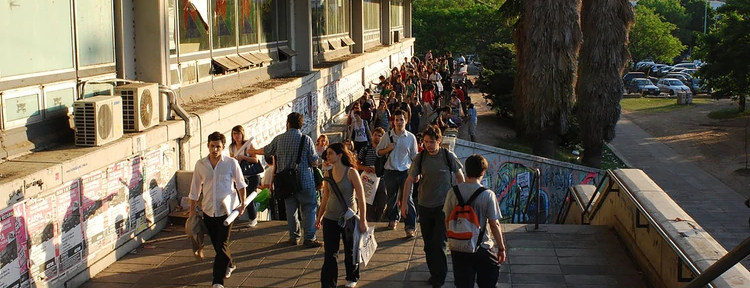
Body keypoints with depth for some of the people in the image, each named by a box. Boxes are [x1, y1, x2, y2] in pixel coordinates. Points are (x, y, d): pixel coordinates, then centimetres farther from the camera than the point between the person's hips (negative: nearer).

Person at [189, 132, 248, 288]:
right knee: (216, 244, 15)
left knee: (222, 245, -10)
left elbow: (240, 184, 6)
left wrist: (242, 204, 6)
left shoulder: (231, 163, -7)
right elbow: (195, 189, 8)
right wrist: (192, 210, 10)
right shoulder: (200, 164, 0)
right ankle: (229, 265, 42)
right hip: (208, 210, 4)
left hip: (226, 209, -3)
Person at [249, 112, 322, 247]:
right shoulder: (306, 139, -11)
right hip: (304, 180, -4)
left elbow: (266, 150, 17)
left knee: (290, 208, 14)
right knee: (309, 207, 2)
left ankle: (294, 237, 20)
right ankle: (309, 238, -1)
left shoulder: (279, 139, -1)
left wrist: (254, 151, 38)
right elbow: (314, 161, -10)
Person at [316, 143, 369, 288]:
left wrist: (363, 220, -15)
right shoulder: (328, 174, 0)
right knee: (329, 254, 1)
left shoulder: (351, 172, -14)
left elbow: (361, 197, -13)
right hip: (330, 218, 3)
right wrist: (319, 217, 15)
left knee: (350, 251, 13)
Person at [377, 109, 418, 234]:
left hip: (405, 172, -2)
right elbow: (378, 152, 9)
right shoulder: (387, 136, 2)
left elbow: (414, 156, 8)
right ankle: (393, 219, 36)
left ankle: (410, 226, -8)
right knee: (392, 198, 15)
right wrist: (388, 149, -11)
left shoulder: (411, 137, 1)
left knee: (407, 199, -9)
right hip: (391, 171, 2)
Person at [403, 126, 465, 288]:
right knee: (428, 244, 12)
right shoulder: (420, 158, -3)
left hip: (443, 206, -3)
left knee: (439, 243, -7)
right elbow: (410, 180, 0)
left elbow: (460, 176, 3)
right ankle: (434, 273, 27)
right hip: (424, 206, 3)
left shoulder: (449, 156, -8)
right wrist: (404, 204, -3)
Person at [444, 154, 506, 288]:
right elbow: (494, 224, -12)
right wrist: (501, 248, 0)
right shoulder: (488, 195, -15)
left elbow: (447, 220, 2)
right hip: (482, 248, -3)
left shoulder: (453, 192, -7)